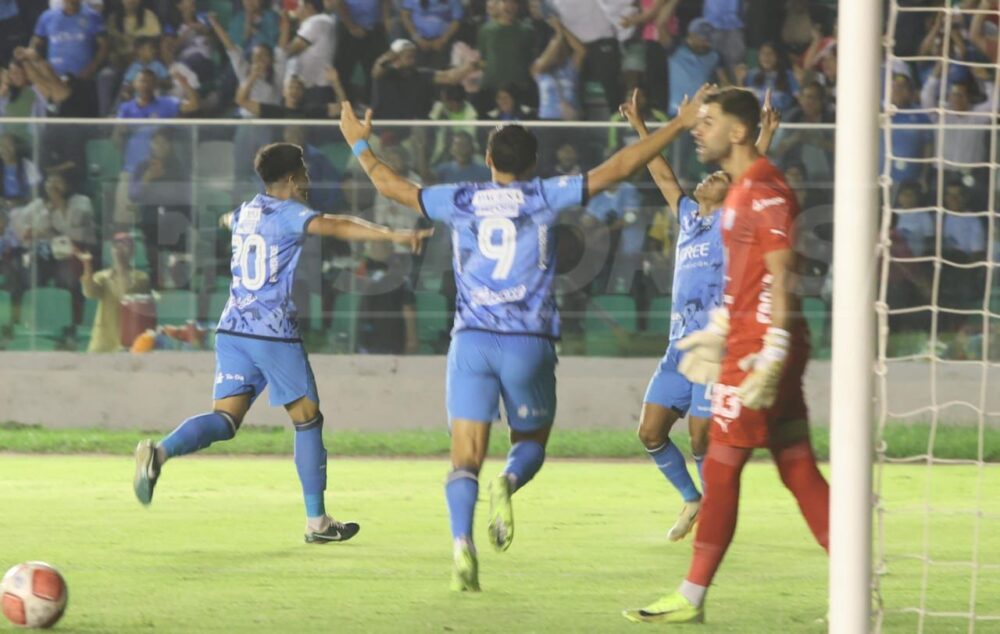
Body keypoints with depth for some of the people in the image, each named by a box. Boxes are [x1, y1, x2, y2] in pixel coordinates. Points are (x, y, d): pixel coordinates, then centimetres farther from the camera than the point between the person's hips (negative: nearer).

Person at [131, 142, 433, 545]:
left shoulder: (246, 211, 16)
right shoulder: (288, 213, -7)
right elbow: (334, 226, -25)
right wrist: (393, 235, -35)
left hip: (233, 329, 6)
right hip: (275, 332, -6)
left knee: (225, 419, -2)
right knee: (308, 419, 7)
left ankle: (160, 451, -31)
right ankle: (316, 521, 10)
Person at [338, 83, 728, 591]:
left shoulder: (460, 201, 5)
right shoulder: (544, 197, 0)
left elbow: (391, 185, 16)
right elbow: (617, 169, -1)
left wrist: (359, 143, 33)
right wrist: (679, 124, 4)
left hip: (472, 341, 1)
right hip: (530, 344, -1)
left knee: (466, 459, -1)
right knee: (531, 442, 17)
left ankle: (462, 545, -23)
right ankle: (508, 483, -18)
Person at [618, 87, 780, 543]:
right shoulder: (688, 215, 17)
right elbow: (663, 175, 25)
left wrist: (765, 139, -27)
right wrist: (639, 128, 27)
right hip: (679, 349, 7)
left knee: (701, 439, -8)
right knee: (650, 432, 4)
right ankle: (691, 500, 22)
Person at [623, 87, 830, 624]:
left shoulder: (766, 193, -14)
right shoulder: (740, 191, 17)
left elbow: (780, 278, -19)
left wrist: (772, 355, -22)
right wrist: (717, 331, 28)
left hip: (759, 349, -10)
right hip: (745, 343, 10)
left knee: (720, 471, -4)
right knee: (799, 472, 7)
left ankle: (691, 599, 2)